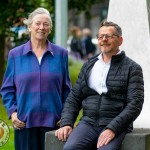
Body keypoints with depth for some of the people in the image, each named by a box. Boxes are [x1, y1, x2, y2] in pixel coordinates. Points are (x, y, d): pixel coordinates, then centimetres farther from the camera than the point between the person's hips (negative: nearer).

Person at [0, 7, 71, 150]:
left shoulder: (61, 54, 7)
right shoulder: (15, 54, 6)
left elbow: (66, 89, 9)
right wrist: (12, 112, -4)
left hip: (53, 121, 0)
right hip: (24, 121, 0)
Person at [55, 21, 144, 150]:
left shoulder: (132, 68, 5)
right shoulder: (88, 66, 20)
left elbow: (135, 104, -5)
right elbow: (74, 98, 18)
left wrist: (112, 129, -17)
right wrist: (66, 123, 0)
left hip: (116, 125, -3)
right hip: (88, 123, 4)